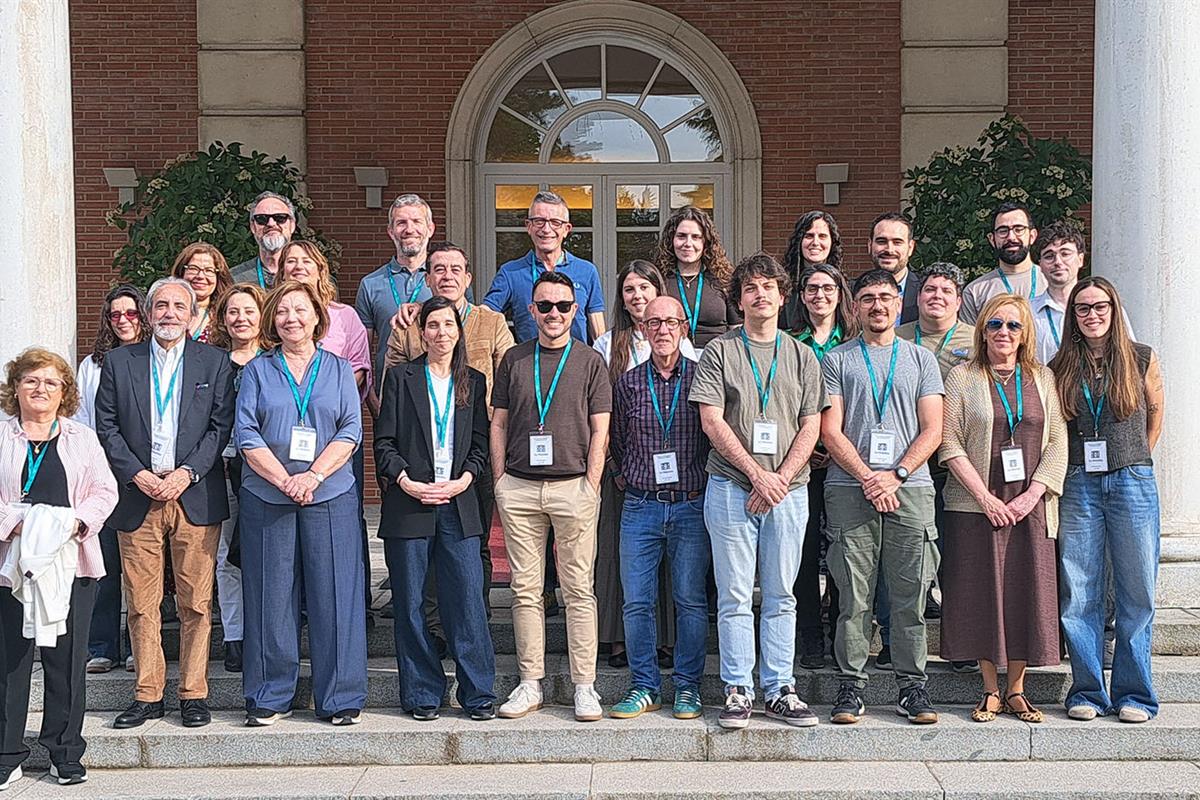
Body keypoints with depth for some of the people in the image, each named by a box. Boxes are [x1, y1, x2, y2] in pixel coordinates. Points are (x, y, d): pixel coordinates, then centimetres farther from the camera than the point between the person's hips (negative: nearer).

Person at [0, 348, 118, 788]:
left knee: (67, 657, 3)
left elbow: (105, 490, 7)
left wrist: (77, 522, -10)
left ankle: (66, 753, 13)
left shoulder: (82, 437, 13)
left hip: (71, 561, 1)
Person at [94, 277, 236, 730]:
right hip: (137, 497, 1)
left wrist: (187, 474, -11)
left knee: (196, 603, 1)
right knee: (141, 604, 4)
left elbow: (221, 426, 1)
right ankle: (147, 696, 14)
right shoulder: (119, 362, 10)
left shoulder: (214, 363, 7)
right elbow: (106, 428, 6)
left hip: (195, 499, -1)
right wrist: (138, 475, -7)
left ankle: (194, 694, 11)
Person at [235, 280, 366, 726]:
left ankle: (341, 698, 6)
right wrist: (284, 480, -12)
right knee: (271, 597, 2)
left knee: (335, 596, -1)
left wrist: (314, 475, -13)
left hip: (330, 497, 0)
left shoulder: (339, 370, 12)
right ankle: (269, 698, 12)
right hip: (265, 499, 0)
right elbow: (246, 434, 1)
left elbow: (351, 430, 2)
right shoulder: (256, 371, 11)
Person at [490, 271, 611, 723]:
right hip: (519, 487, 2)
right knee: (526, 589, 4)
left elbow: (599, 429, 3)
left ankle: (585, 686, 5)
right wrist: (499, 481, 4)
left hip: (573, 486, -2)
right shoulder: (514, 360, 12)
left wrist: (591, 485, -5)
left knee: (579, 590, 0)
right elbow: (498, 423, 13)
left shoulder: (590, 362, 6)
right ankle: (531, 683, 12)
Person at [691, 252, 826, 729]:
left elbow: (811, 426, 7)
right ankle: (737, 691, 6)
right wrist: (757, 475, -10)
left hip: (788, 489, 2)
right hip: (731, 488, -2)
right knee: (734, 597, 0)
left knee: (781, 597, 6)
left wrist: (780, 480, -7)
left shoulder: (802, 356, 12)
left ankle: (780, 690, 12)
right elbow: (712, 422, -3)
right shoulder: (719, 351, 4)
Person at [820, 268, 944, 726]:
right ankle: (851, 687, 6)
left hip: (911, 487, 1)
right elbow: (831, 431, 3)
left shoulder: (921, 359, 15)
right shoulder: (837, 361, 11)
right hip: (850, 489, -1)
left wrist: (896, 475, -7)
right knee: (853, 597, -1)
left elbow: (932, 430, 7)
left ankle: (912, 686, 9)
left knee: (911, 597, 1)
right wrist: (867, 478, -10)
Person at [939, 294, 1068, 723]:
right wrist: (986, 498, -11)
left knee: (1027, 593, 2)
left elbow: (1058, 443, 5)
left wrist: (1032, 494, -8)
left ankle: (1016, 689, 14)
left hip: (1030, 508, 2)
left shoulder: (1043, 379, 10)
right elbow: (950, 445, -4)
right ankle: (991, 691, 11)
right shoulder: (962, 378, 3)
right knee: (981, 593, -1)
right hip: (976, 506, -2)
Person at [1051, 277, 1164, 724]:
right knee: (1078, 594, 0)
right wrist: (1087, 464, 7)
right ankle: (1088, 692, 11)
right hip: (1079, 486, 1)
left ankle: (1134, 695, 11)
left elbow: (1155, 420, 17)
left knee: (1136, 594, 2)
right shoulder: (1061, 367, 7)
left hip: (1132, 484, -1)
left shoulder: (1142, 360, 5)